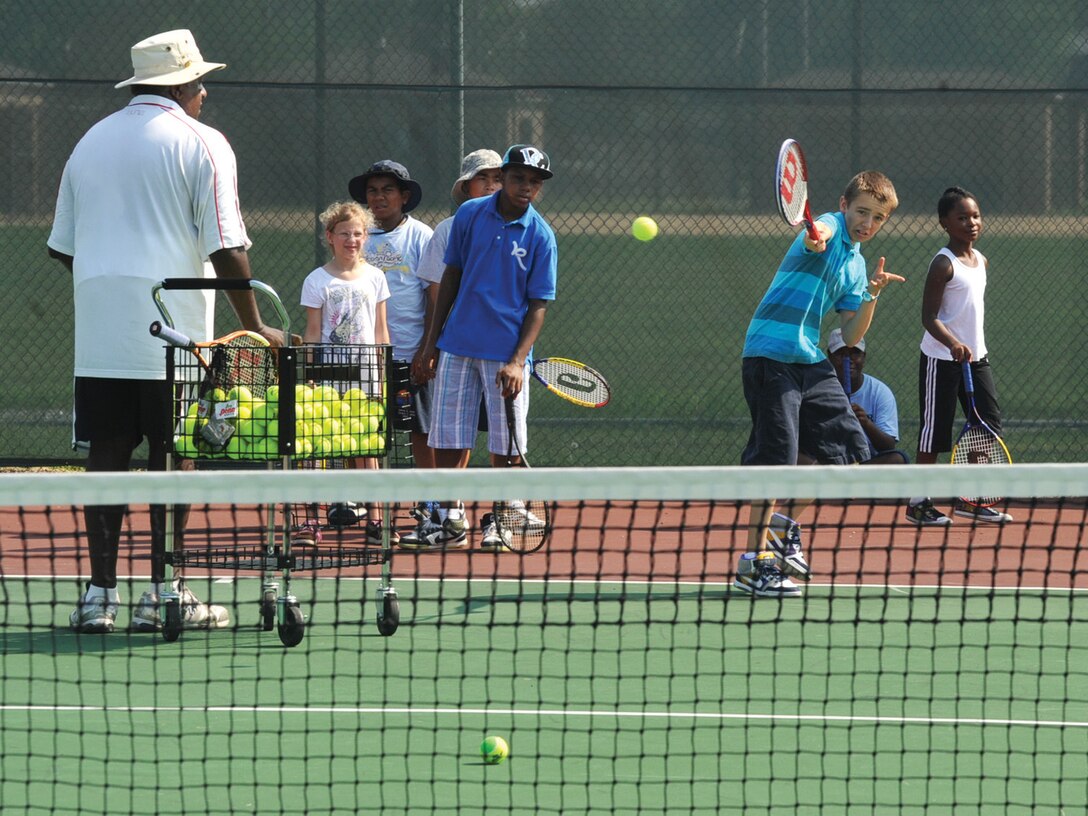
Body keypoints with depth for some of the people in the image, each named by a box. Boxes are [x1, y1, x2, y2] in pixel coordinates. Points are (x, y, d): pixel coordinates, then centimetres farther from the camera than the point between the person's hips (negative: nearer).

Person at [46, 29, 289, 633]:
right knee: (172, 458, 0)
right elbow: (226, 249, -9)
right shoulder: (200, 143, -3)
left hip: (99, 333, 5)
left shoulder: (91, 142, 14)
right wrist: (255, 327, -3)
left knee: (107, 454, 4)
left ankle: (100, 593, 1)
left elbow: (61, 247, 18)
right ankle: (162, 593, -1)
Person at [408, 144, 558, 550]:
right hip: (458, 345, 2)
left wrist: (517, 361, -15)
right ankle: (450, 522, 12)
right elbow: (451, 276, 10)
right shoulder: (469, 214, 2)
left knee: (506, 445, 1)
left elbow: (538, 305, -4)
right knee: (448, 439, 3)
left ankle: (497, 523, 14)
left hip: (506, 353, -2)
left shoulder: (541, 237, -5)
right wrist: (432, 340, 9)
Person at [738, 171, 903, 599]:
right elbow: (818, 233, -33)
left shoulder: (855, 265, 17)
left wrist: (871, 296, -2)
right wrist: (815, 240, -57)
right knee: (776, 456, -12)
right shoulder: (829, 225, -6)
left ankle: (785, 523, 23)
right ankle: (755, 562, -7)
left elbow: (851, 336, 14)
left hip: (810, 361, 9)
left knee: (850, 447, 8)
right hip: (770, 353, -9)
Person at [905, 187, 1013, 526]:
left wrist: (975, 347, 17)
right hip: (941, 359, -8)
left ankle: (970, 500, 14)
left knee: (990, 426, 5)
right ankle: (918, 503, 6)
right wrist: (953, 344, -34)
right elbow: (929, 317, -19)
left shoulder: (980, 261, 9)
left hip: (975, 357, 8)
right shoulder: (944, 264, -15)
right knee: (935, 430, -3)